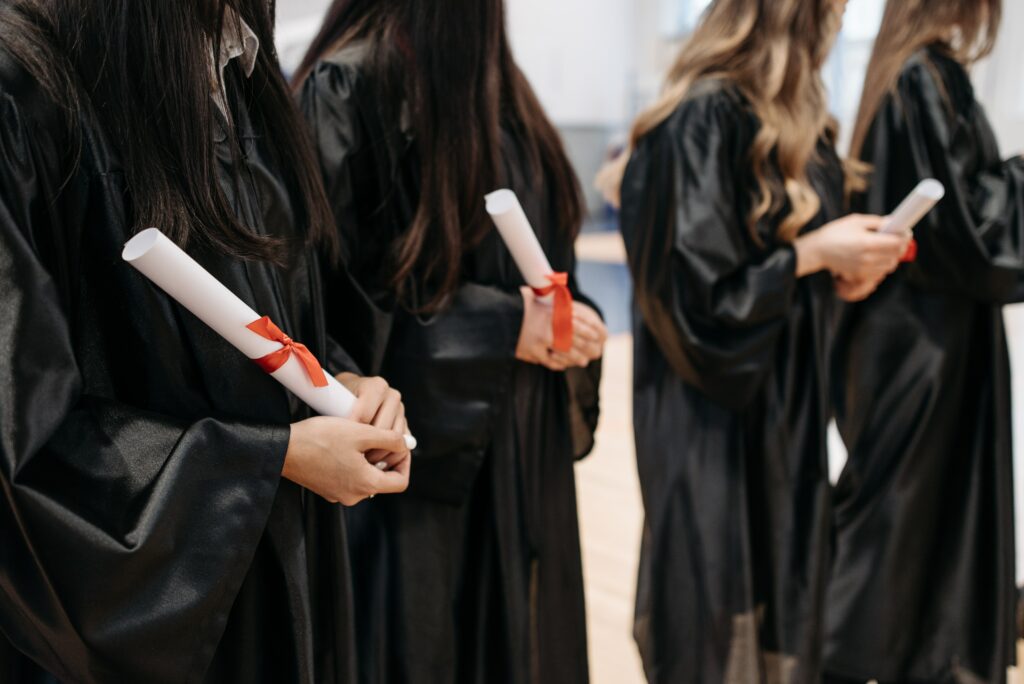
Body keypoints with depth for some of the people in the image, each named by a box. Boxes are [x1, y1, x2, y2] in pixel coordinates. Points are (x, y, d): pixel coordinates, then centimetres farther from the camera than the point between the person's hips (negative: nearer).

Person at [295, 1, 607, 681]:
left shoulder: (492, 86, 11)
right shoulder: (349, 88, -13)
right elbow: (334, 298, -17)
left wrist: (568, 320, -1)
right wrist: (501, 326, -17)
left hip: (520, 450, 8)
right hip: (425, 450, -7)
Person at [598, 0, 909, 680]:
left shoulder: (792, 118, 9)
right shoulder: (704, 118, -20)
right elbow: (694, 286, -21)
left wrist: (840, 271, -1)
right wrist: (812, 254, -15)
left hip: (788, 400, 9)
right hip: (717, 419, -9)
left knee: (784, 605, 17)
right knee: (718, 620, 5)